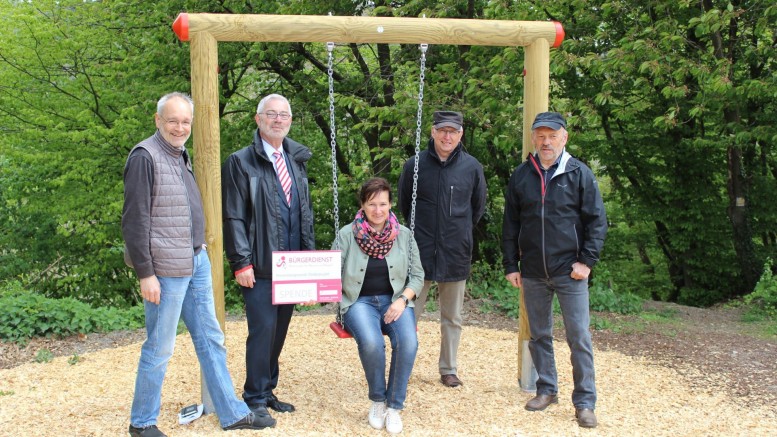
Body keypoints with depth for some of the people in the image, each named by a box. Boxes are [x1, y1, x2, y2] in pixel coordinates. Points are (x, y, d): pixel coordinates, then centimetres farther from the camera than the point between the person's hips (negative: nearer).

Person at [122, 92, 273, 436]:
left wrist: (198, 247, 16)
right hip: (167, 268, -9)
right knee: (160, 348, 2)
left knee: (211, 340, 13)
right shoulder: (145, 156, -13)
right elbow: (134, 221, -16)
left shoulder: (179, 155, 14)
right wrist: (145, 274, -18)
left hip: (197, 262, 9)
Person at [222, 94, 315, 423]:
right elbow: (234, 217, -8)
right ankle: (255, 398, 8)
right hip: (259, 266, -6)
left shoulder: (297, 160, 14)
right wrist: (241, 262, -13)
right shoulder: (241, 162, -4)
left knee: (280, 329, 11)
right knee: (263, 329, -6)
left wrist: (309, 255, 10)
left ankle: (268, 391, 23)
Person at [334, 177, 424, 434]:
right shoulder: (347, 235, -1)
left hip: (395, 301, 2)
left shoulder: (404, 235, 4)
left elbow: (417, 276, 7)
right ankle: (377, 401, -5)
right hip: (360, 302, -1)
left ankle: (394, 406, -10)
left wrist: (402, 300, -9)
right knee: (371, 343, -34)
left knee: (408, 342, -30)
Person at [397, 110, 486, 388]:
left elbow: (478, 209, 13)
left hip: (456, 253, 1)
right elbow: (404, 205, 11)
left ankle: (449, 369, 23)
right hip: (420, 252, -1)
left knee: (452, 318, 11)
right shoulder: (415, 165, -3)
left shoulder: (472, 167, -1)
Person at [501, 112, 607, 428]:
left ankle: (585, 402, 8)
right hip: (532, 273, 3)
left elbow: (597, 220, -3)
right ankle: (547, 390, 27)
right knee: (539, 335, 13)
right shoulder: (521, 176, 5)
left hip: (570, 272, -3)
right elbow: (510, 224, 9)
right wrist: (511, 265, 5)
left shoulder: (579, 174, -3)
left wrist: (587, 261, -10)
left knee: (579, 337, -2)